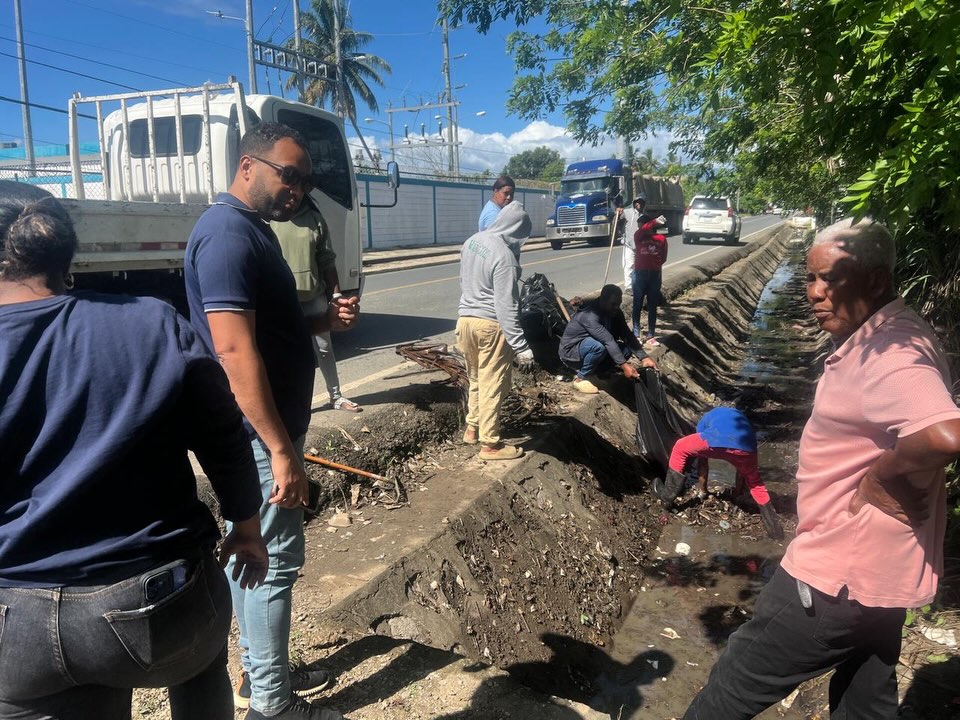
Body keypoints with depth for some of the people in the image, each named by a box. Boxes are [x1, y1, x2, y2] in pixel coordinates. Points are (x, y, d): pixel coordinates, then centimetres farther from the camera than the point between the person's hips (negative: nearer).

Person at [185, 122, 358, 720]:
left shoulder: (253, 229, 13)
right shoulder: (229, 233, -18)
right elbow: (235, 350, -26)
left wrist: (325, 320, 1)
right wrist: (281, 452, -26)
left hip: (270, 425, 10)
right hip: (258, 432, -10)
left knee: (254, 554, 19)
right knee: (275, 559, 1)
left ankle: (262, 672, 35)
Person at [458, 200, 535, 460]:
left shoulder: (471, 241, 5)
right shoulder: (505, 257, -19)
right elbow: (506, 307, -21)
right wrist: (521, 346, -18)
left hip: (465, 319, 8)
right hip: (490, 325, -8)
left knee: (476, 379, 22)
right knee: (492, 386, 2)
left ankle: (472, 428, 35)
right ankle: (490, 444, 10)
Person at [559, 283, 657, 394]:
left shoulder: (615, 312, -6)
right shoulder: (590, 315, -31)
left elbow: (628, 336, -9)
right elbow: (608, 340, -39)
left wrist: (644, 358, -21)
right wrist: (624, 365, -44)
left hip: (591, 349, 8)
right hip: (571, 351, -8)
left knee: (626, 349, -9)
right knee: (599, 346, -36)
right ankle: (581, 379, -14)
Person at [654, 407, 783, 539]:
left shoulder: (706, 419, 40)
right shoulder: (740, 416, 45)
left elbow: (702, 460, 41)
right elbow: (742, 466, 50)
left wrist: (702, 490, 52)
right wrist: (738, 491, 62)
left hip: (718, 441, -3)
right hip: (746, 446, 4)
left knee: (680, 448, 24)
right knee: (754, 481, 34)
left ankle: (668, 496, 23)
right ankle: (774, 528, 35)